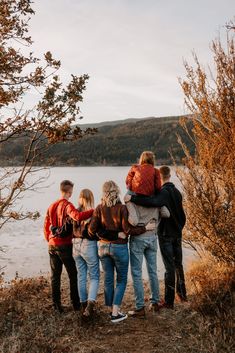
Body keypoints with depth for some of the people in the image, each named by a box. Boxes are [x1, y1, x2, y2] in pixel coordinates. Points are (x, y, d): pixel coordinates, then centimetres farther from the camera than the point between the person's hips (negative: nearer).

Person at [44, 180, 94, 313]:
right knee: (73, 275, 8)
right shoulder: (67, 205, -13)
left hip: (52, 245, 6)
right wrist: (94, 211, -32)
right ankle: (76, 303, 13)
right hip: (65, 245, -6)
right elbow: (78, 216, -33)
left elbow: (46, 225, 13)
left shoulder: (52, 206, 8)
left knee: (55, 275, 12)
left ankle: (57, 304, 15)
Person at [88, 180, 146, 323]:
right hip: (119, 247, -3)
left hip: (103, 246, 4)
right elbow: (128, 230, -18)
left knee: (108, 279, 15)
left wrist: (99, 235, 15)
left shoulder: (99, 208, -4)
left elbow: (92, 229, -7)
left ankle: (111, 310, 25)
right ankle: (115, 313, 8)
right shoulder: (122, 208, -14)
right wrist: (145, 228, -7)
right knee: (122, 280, 11)